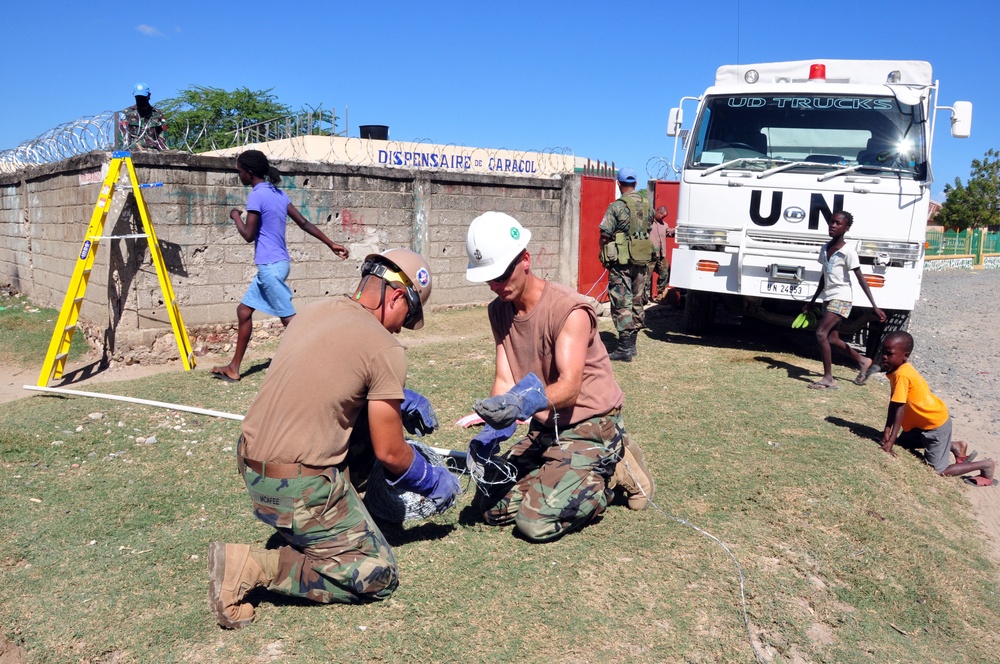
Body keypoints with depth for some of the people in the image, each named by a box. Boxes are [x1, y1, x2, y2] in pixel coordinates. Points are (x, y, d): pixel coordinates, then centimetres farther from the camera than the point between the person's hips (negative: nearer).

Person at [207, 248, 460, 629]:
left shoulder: (314, 311, 7)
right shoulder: (383, 348, -15)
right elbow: (389, 452, -9)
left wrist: (401, 397, 22)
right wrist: (433, 481, 10)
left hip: (250, 465, 9)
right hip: (298, 489, -8)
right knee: (379, 577, 5)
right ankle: (252, 567, -4)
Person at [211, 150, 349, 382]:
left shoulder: (257, 195, -13)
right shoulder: (277, 193, 12)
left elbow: (249, 235, -13)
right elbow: (304, 223, 11)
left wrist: (235, 216, 5)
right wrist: (331, 243, 11)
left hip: (270, 266, -10)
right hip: (276, 264, 10)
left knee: (289, 319, -7)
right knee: (244, 310, 15)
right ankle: (234, 368, 23)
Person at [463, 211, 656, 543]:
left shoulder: (569, 310, -21)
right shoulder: (499, 311, 2)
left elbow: (570, 386, -29)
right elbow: (504, 380, -4)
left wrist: (524, 402, -48)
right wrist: (491, 432, -21)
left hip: (589, 426, -7)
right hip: (545, 428, 7)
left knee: (535, 521, -19)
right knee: (494, 506, 2)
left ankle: (614, 471, 4)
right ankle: (565, 476, 20)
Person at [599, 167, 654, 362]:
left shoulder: (617, 207, -13)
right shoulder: (647, 205, 7)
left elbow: (605, 236, -13)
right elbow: (649, 229, 14)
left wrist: (605, 259, 3)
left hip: (621, 262, -6)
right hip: (641, 261, 7)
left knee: (622, 304, -4)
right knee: (636, 302, 14)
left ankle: (625, 348, -5)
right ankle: (631, 343, 23)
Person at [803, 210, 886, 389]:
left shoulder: (848, 251, -13)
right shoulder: (825, 248, 8)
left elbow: (861, 279, -15)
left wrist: (874, 306, -19)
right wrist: (813, 301, 22)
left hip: (841, 299, -8)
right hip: (828, 298, 8)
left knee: (821, 333, -19)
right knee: (832, 339, 12)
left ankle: (828, 378, -11)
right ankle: (863, 361, 35)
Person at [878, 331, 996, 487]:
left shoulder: (901, 375, -31)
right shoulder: (898, 369, -3)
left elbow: (899, 409, -31)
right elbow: (893, 403, 1)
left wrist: (890, 442, -29)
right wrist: (887, 429, -2)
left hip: (936, 425, -9)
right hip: (923, 422, 9)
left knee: (936, 471, -2)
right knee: (903, 441, 28)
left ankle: (986, 465, 12)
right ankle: (954, 446, 31)